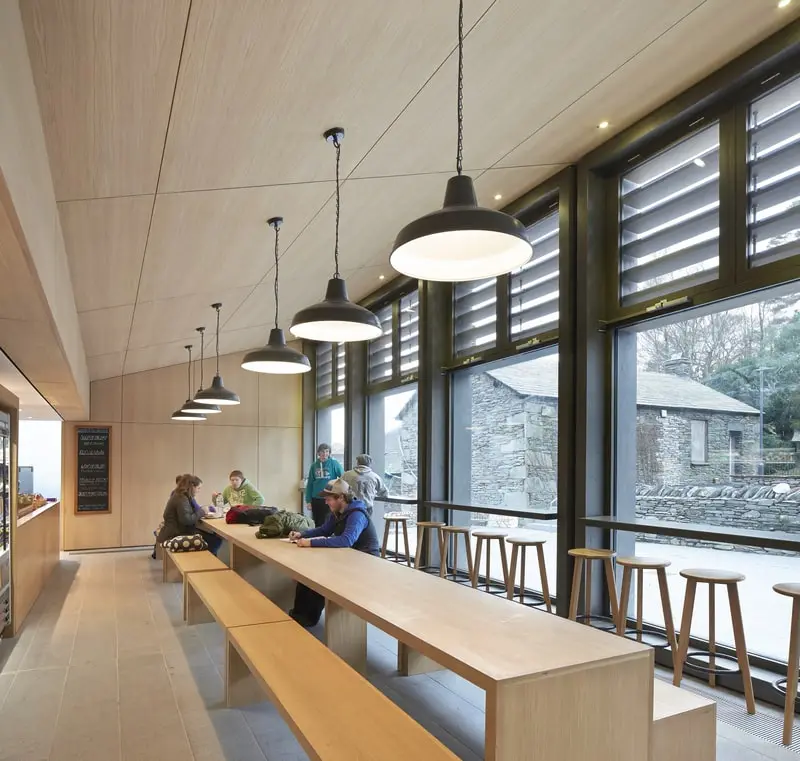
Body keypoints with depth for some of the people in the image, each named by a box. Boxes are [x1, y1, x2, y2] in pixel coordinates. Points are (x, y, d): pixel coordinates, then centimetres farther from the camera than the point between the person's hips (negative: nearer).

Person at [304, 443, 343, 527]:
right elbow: (310, 484, 8)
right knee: (317, 524, 12)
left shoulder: (334, 463, -4)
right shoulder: (314, 465, 6)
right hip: (316, 499, 4)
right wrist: (308, 501, 4)